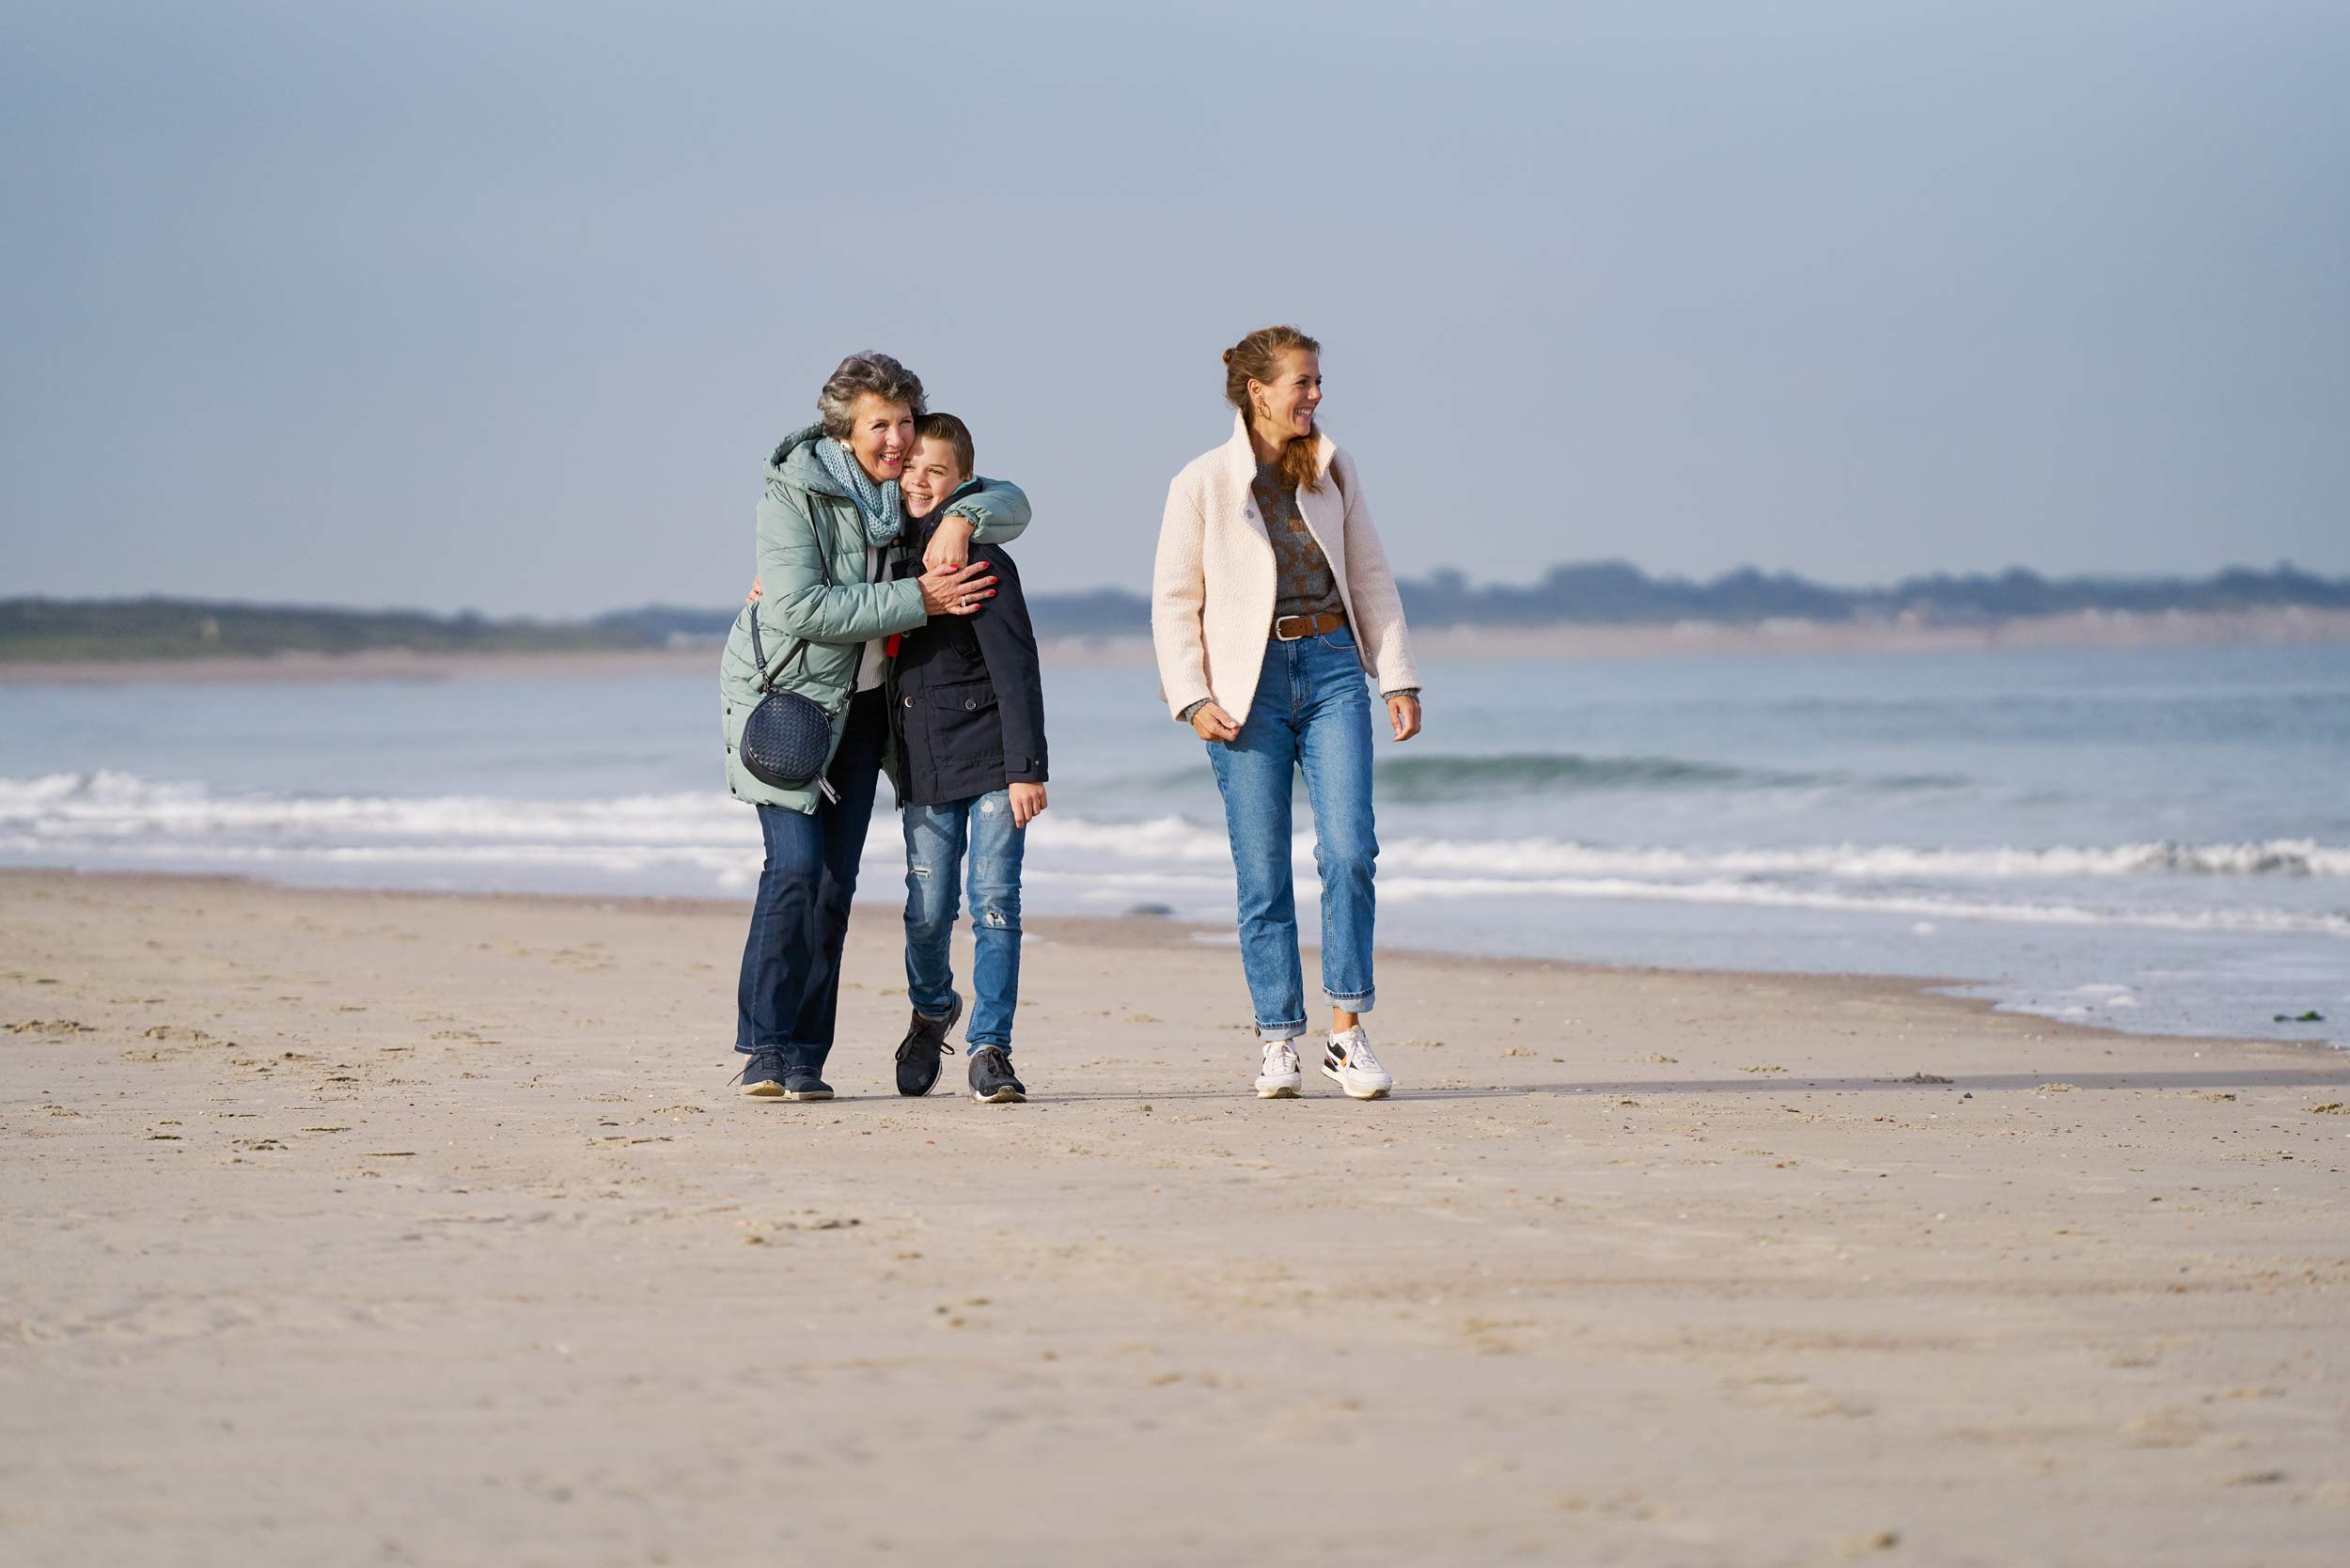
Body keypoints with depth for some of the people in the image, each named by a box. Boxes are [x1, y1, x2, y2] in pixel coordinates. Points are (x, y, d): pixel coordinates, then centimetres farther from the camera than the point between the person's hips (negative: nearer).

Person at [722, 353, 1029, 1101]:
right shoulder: (794, 491, -16)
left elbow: (1012, 504, 5)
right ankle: (764, 1049, -11)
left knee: (835, 881, 1)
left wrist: (963, 516, -18)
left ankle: (805, 1058, 5)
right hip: (780, 693, -5)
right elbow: (800, 609, -25)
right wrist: (917, 599, -25)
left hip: (859, 703, 5)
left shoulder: (908, 490, 2)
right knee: (795, 865, -17)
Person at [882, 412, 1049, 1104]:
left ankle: (989, 1048, -3)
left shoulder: (983, 561, -10)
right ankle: (931, 1010, 33)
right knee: (927, 911, 5)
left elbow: (1016, 669, -13)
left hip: (991, 757, -4)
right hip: (923, 764, 4)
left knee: (995, 903, -8)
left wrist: (1027, 768, -17)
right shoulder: (886, 553, 7)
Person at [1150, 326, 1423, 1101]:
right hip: (1249, 681, -2)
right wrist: (1193, 697, -8)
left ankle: (1348, 1034, -3)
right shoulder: (1202, 483, -2)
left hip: (1332, 667, 2)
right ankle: (1278, 1044, 7)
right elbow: (1174, 601, 1)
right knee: (1262, 874, -1)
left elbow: (1371, 578, 13)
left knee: (1349, 850, -10)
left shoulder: (1333, 470, 9)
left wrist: (1397, 677, 7)